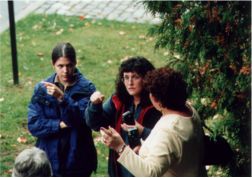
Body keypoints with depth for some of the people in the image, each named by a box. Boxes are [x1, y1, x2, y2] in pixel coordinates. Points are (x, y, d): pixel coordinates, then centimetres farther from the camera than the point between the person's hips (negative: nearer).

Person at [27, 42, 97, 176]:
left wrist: (62, 98, -33)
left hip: (77, 160, -1)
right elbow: (33, 125, -7)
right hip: (48, 160, 1)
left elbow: (84, 119, -21)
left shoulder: (86, 88, -8)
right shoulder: (42, 88, -2)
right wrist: (60, 124, -19)